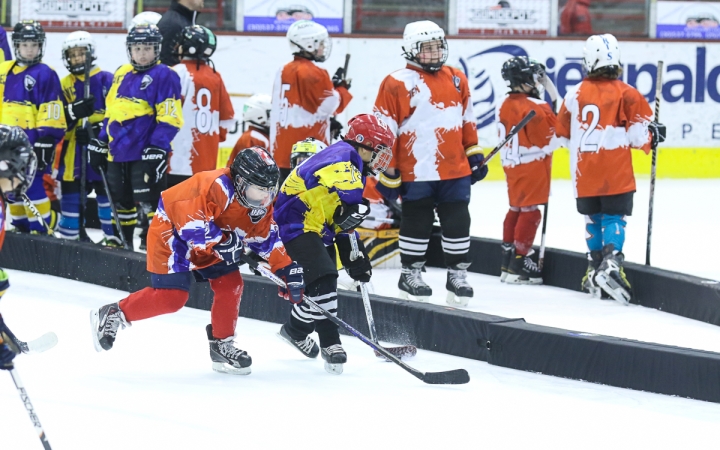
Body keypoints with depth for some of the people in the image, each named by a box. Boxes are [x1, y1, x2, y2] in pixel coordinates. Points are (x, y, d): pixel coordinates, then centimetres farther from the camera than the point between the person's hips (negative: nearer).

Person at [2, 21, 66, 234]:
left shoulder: (45, 74, -8)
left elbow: (50, 111, -11)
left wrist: (46, 141, -14)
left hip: (32, 142, -7)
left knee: (33, 187, -10)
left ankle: (42, 230, -3)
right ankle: (21, 228, 22)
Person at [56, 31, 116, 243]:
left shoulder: (105, 79, -1)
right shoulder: (64, 85, 11)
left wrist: (98, 130, -16)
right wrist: (73, 112, -16)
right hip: (73, 148, 4)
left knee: (106, 189, -4)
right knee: (70, 189, 6)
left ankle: (113, 234, 2)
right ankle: (68, 234, 14)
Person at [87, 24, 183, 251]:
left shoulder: (164, 76, -8)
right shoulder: (122, 74, 14)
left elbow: (169, 118, -13)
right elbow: (110, 112, 22)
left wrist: (157, 148, -21)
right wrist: (100, 143, 19)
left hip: (146, 153, -7)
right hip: (118, 151, 7)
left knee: (148, 199, -11)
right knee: (121, 198, 15)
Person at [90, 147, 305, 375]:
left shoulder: (262, 202, -8)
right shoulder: (216, 187, -36)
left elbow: (266, 238, 2)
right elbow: (191, 226, -36)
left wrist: (287, 270, -5)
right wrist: (224, 241, -32)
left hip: (208, 237, 8)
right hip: (172, 232, -8)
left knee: (230, 284, -1)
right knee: (171, 296, -16)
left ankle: (222, 346, 13)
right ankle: (112, 314, 0)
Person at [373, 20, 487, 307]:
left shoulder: (456, 80, 11)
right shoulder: (397, 84, -7)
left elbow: (467, 120, 20)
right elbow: (385, 131, -7)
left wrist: (474, 154, 16)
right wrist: (388, 172, -8)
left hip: (455, 170, 5)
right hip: (416, 173, -5)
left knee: (458, 223, 7)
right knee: (417, 223, 5)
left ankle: (458, 275, 16)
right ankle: (410, 274, 19)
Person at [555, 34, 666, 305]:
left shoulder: (575, 95, 3)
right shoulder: (627, 94, -6)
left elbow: (564, 135, 13)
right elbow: (637, 133, -9)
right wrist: (653, 135, 13)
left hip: (584, 173, 3)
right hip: (616, 175, -3)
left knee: (593, 218, 17)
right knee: (614, 218, -3)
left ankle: (595, 268, 19)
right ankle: (610, 264, -23)